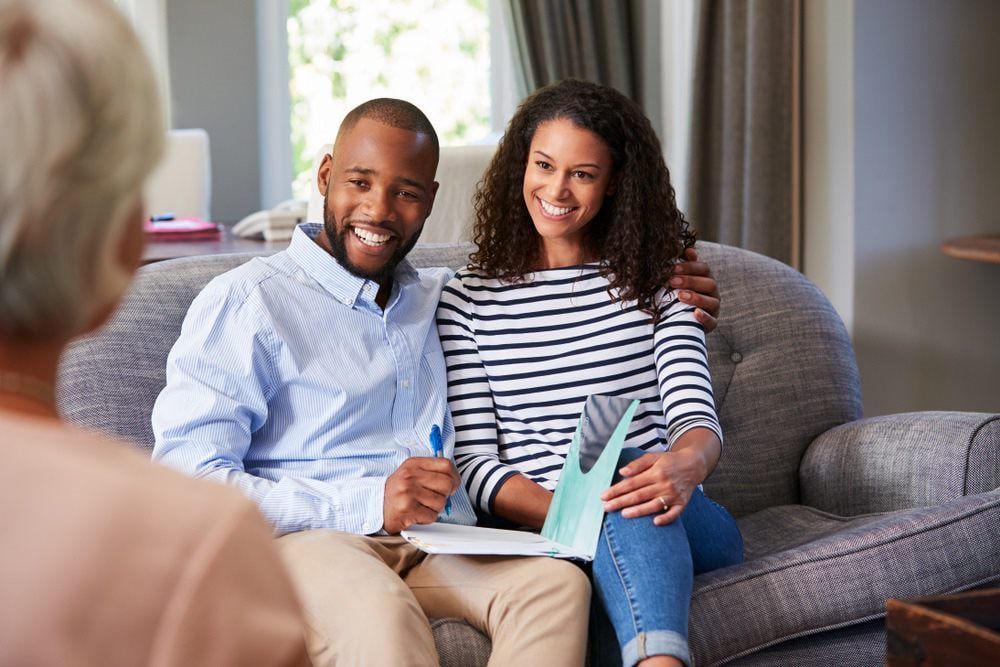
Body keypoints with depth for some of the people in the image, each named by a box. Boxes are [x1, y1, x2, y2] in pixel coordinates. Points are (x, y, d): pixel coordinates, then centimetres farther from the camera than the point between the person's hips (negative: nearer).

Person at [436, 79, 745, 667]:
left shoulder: (656, 281, 14)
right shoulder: (467, 302, 11)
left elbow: (696, 417, 1)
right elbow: (475, 462, 3)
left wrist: (685, 464, -26)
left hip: (682, 527, 1)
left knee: (628, 483, -36)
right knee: (616, 513, -37)